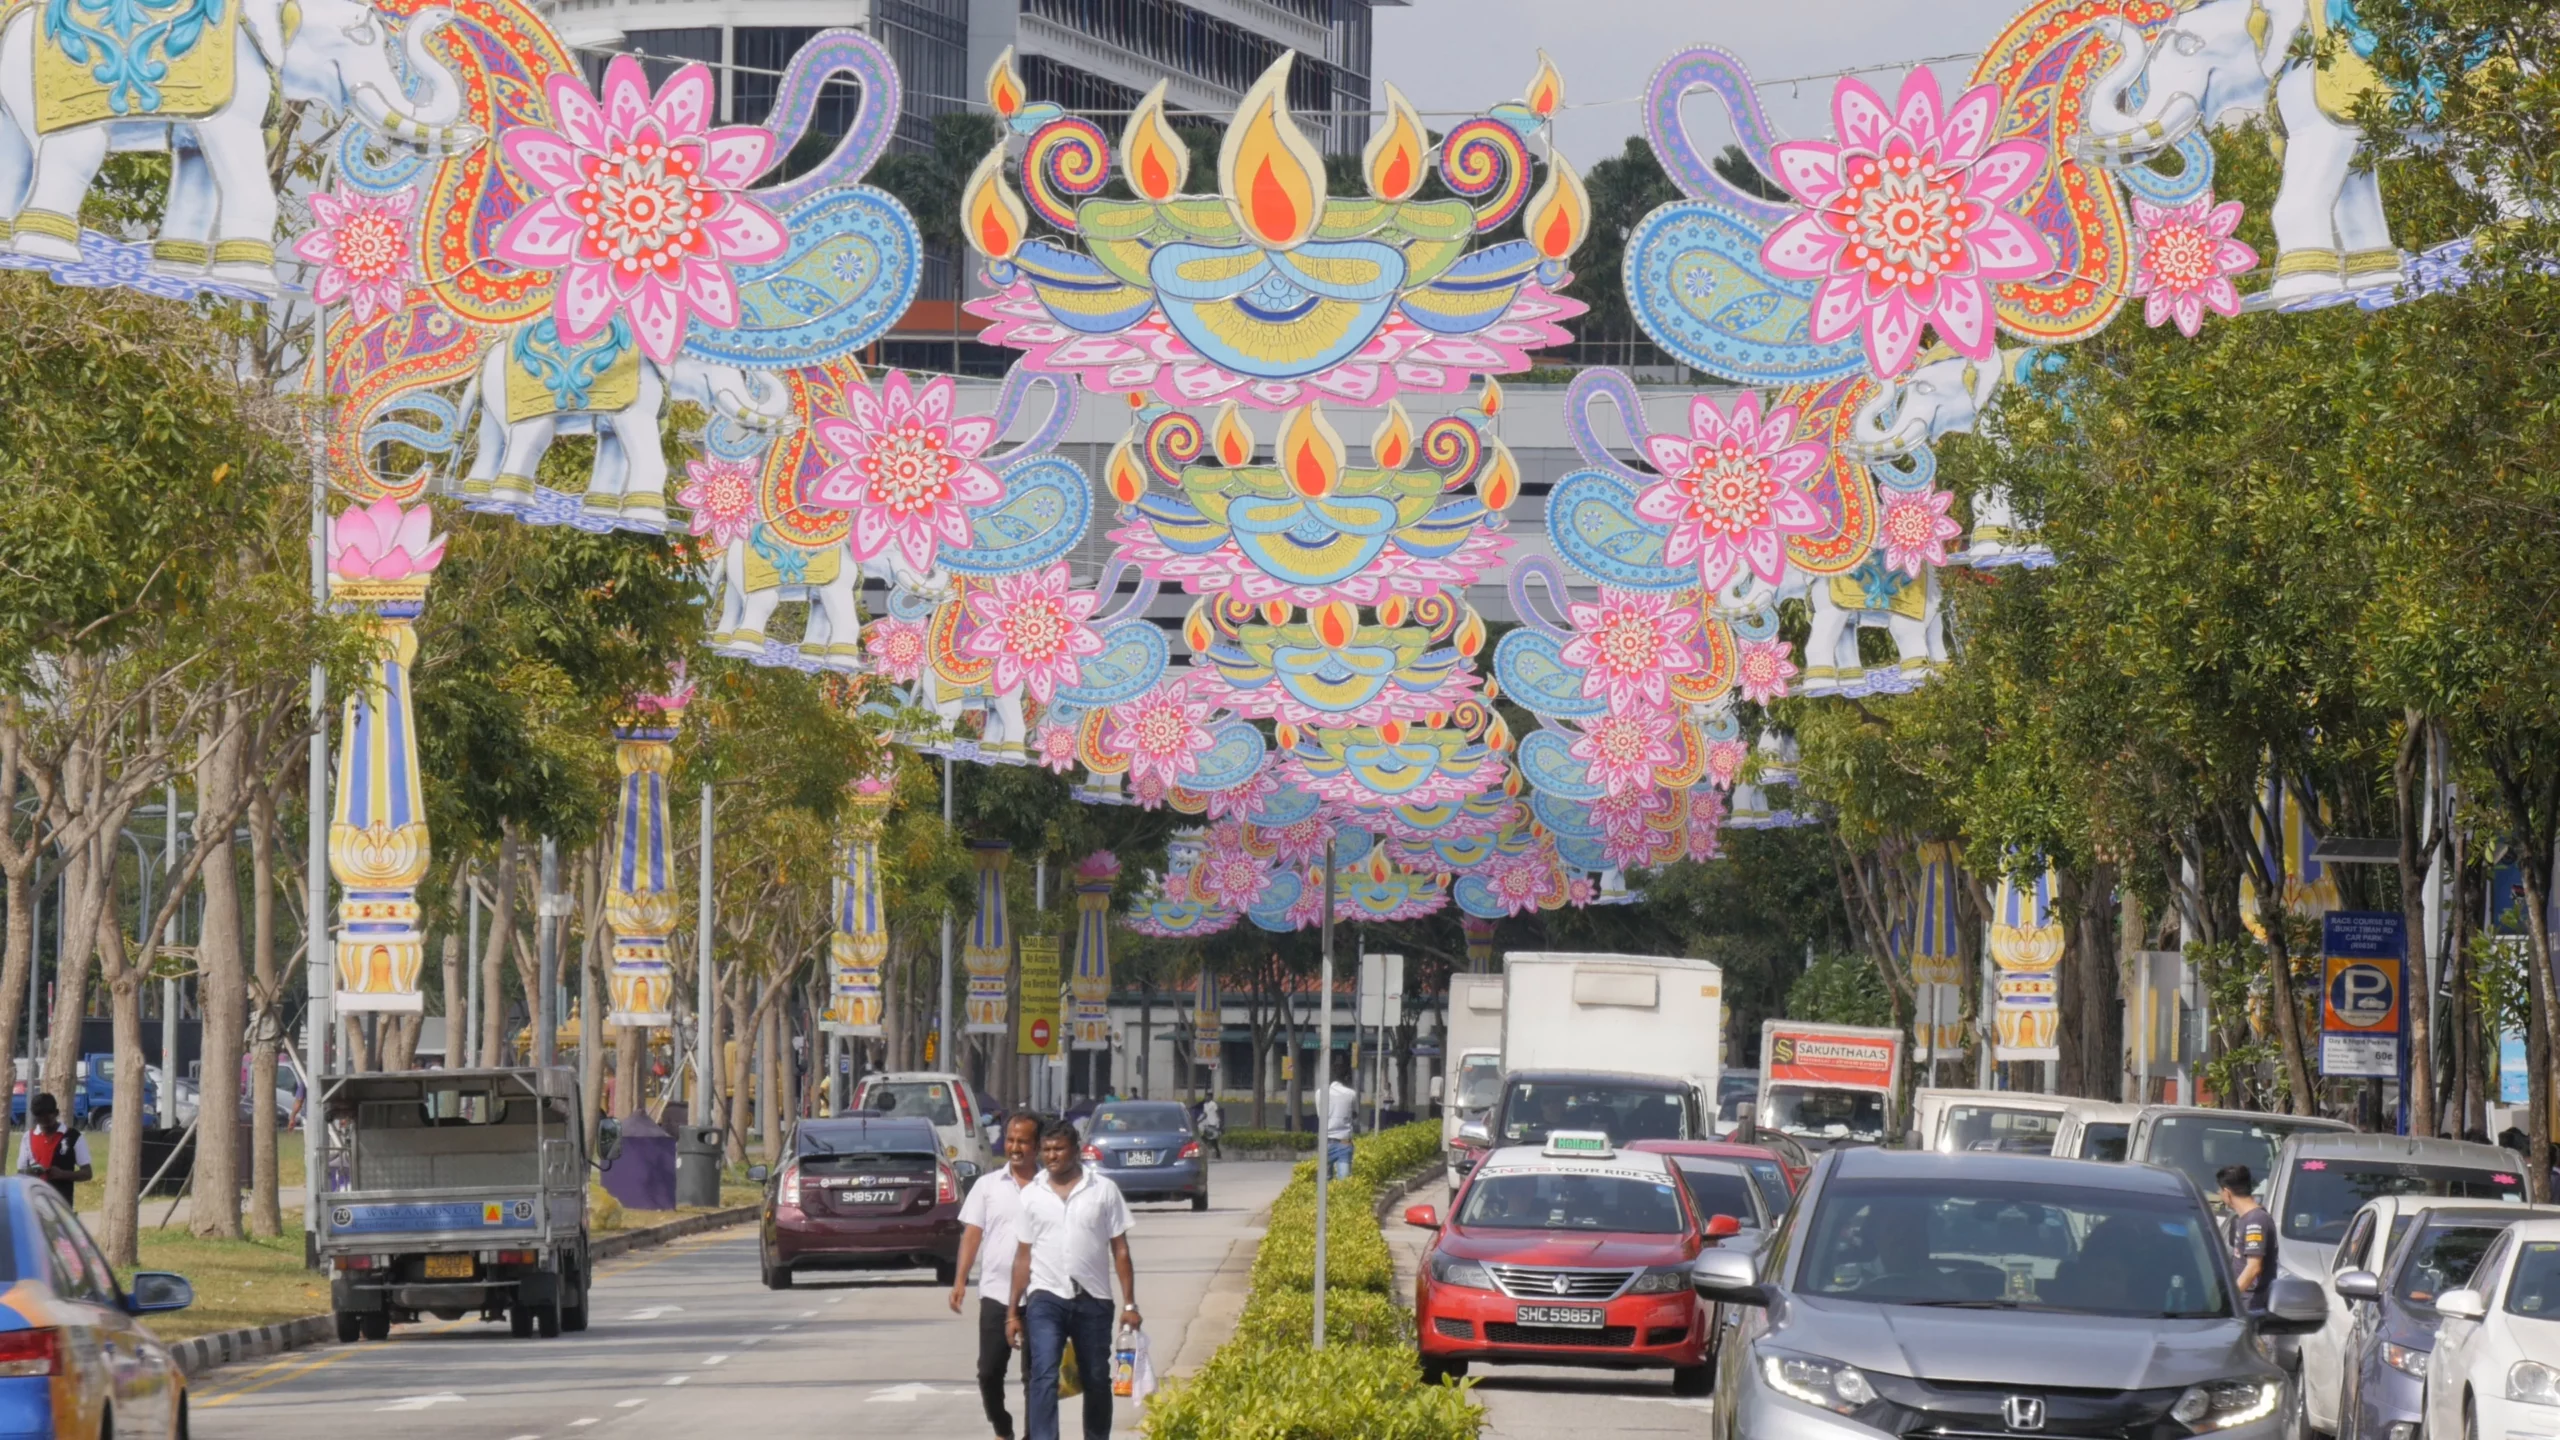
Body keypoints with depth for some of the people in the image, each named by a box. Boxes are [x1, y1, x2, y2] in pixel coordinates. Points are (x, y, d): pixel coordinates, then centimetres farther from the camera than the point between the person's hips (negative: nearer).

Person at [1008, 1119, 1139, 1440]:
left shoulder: (1104, 1190, 4)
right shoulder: (1032, 1196, 8)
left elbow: (1120, 1250, 4)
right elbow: (1023, 1256, 10)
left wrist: (1129, 1304, -1)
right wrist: (1013, 1312, 6)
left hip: (1093, 1298, 0)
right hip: (1046, 1297, 0)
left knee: (1096, 1380, 9)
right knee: (1042, 1376, -15)